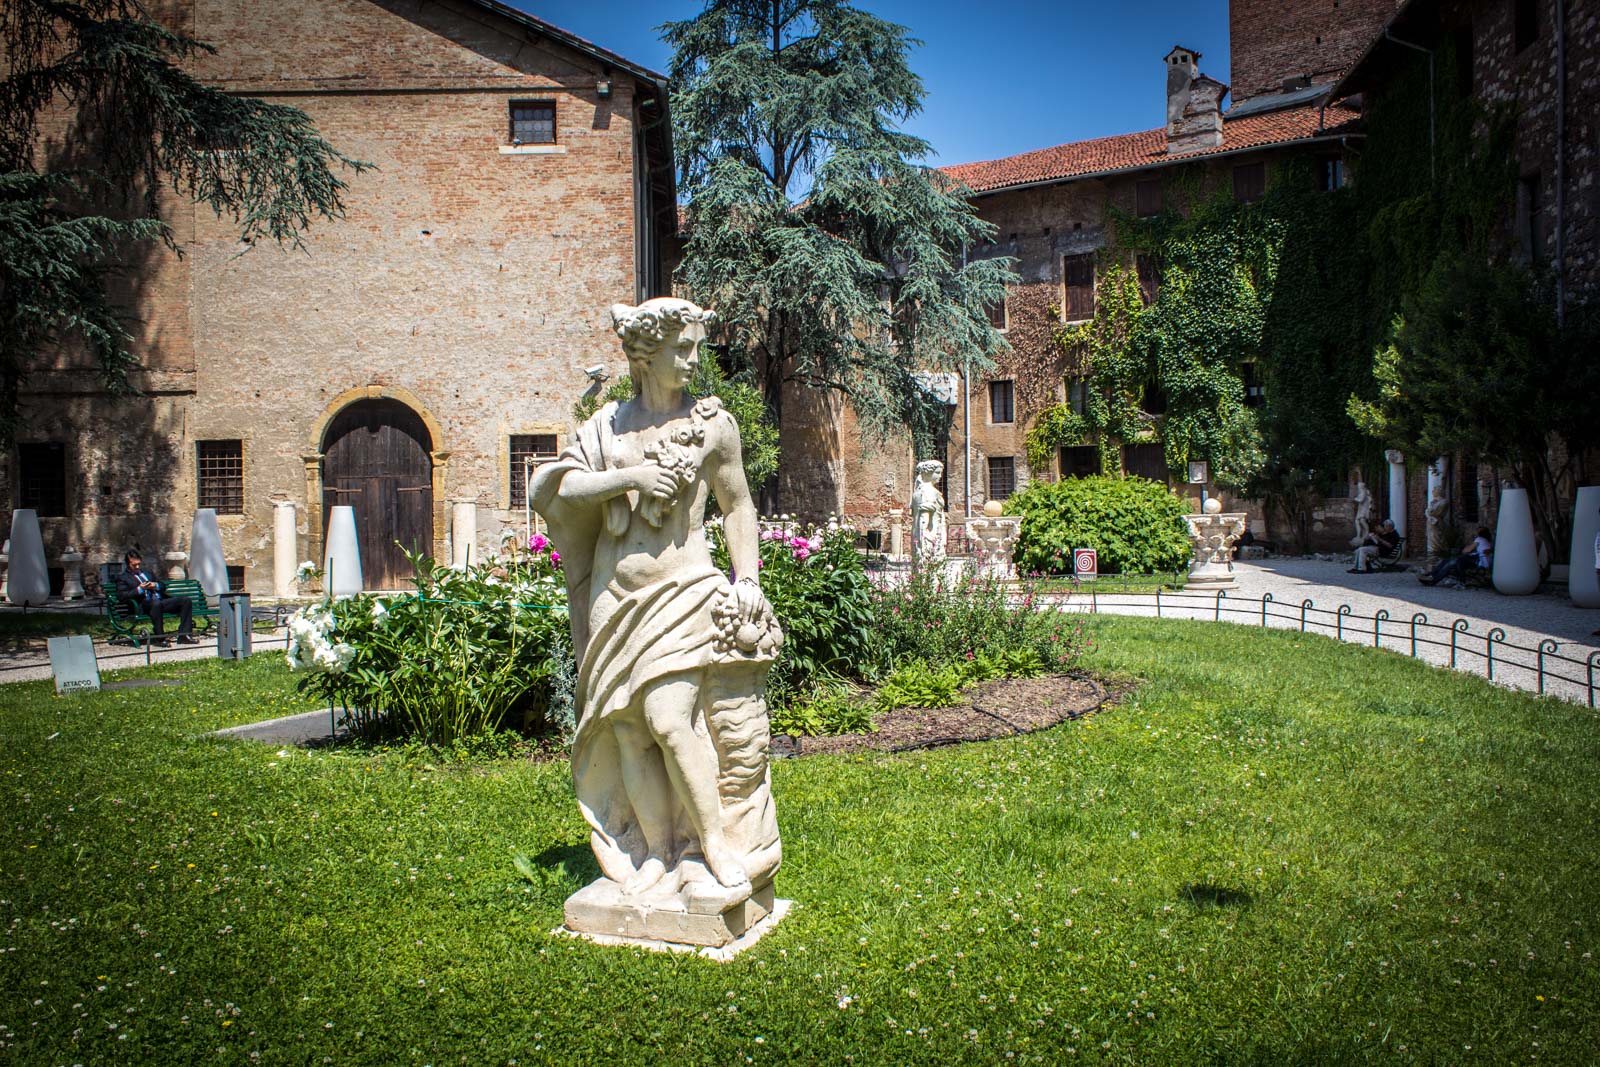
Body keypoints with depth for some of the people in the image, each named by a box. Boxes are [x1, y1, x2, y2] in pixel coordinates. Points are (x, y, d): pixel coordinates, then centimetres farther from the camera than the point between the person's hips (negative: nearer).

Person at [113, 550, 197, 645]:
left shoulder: (146, 573, 30)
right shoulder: (122, 578, 11)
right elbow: (122, 595, -4)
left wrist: (155, 585, 6)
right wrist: (139, 589, -13)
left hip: (161, 601, 7)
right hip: (143, 605, -7)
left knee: (186, 600, -14)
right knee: (156, 603, -43)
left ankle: (184, 636, -17)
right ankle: (158, 638, -29)